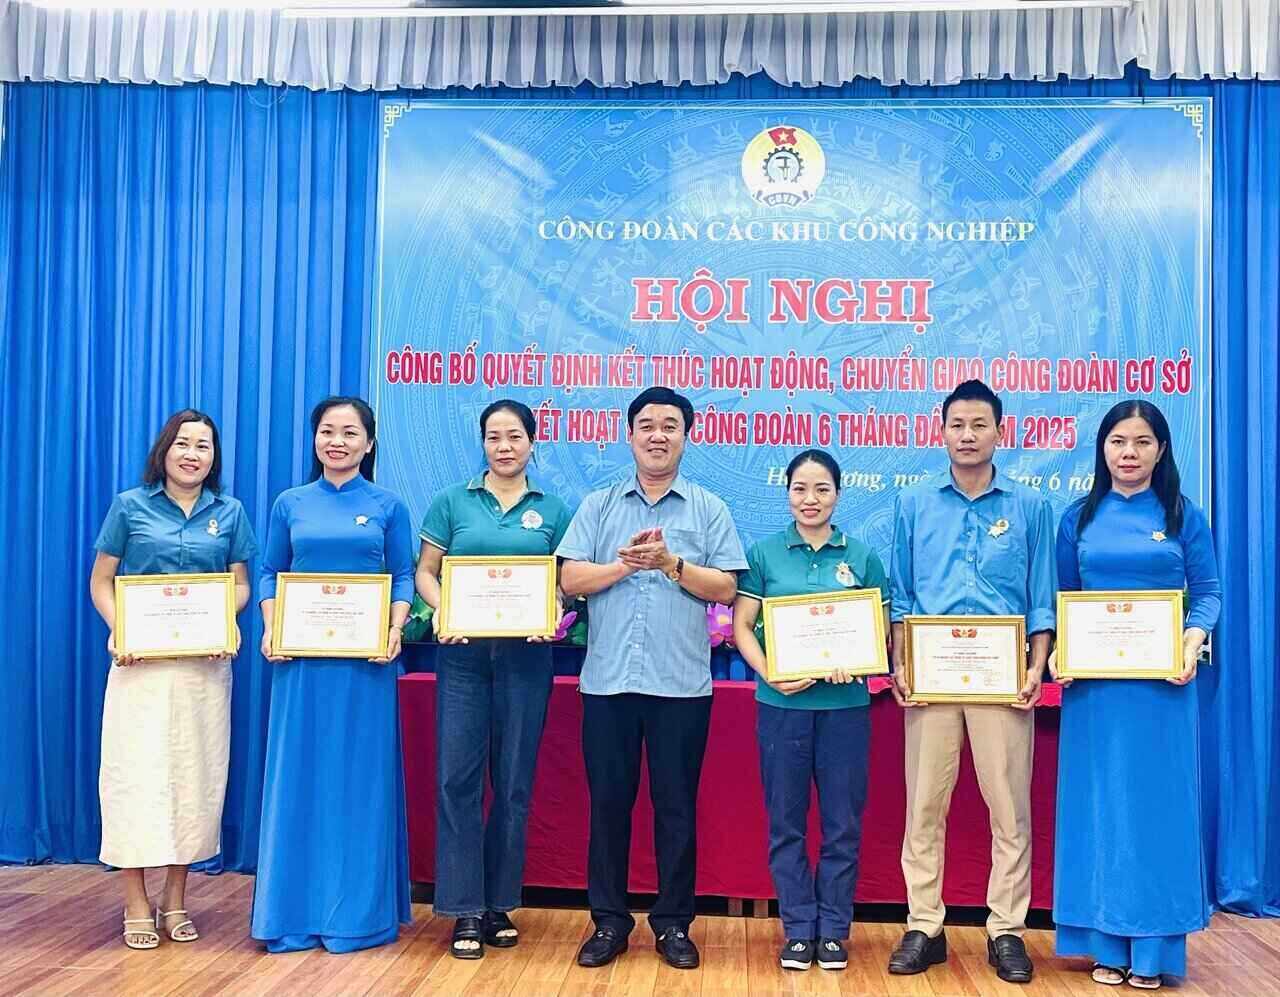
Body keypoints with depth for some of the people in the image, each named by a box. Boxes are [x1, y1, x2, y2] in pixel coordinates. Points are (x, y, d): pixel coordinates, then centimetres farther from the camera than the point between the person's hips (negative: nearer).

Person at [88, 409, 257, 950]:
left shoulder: (229, 513, 8)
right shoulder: (130, 506, 3)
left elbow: (240, 585, 10)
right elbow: (101, 582, 4)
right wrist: (117, 631, -13)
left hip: (205, 662, 2)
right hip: (140, 660, -2)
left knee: (196, 774, 4)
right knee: (136, 770, -3)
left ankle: (175, 899, 17)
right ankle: (137, 904, 6)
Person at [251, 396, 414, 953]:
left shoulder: (387, 507, 5)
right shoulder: (290, 505, 9)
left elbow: (403, 577, 4)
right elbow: (270, 574, 10)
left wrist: (394, 631, -12)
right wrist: (271, 630, -6)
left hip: (365, 657, -1)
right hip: (301, 656, 2)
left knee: (361, 775, 3)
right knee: (299, 773, 4)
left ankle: (359, 911, 13)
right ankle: (294, 910, 14)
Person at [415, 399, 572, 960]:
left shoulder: (552, 511, 8)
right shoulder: (453, 502, 7)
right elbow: (426, 572, 6)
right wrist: (442, 610, -13)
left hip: (525, 656, 1)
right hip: (463, 652, 0)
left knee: (514, 782, 5)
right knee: (458, 776, -4)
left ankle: (500, 904, 17)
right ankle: (465, 910, 5)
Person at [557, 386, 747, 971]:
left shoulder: (709, 510, 7)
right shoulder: (598, 506, 10)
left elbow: (726, 589, -1)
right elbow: (570, 580, 0)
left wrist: (671, 563, -13)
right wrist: (624, 565, -13)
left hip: (682, 684, -1)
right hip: (607, 680, 1)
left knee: (676, 806, 6)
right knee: (608, 802, 6)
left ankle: (673, 924, 17)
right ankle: (609, 921, 18)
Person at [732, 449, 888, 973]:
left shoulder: (862, 556, 5)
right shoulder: (764, 553, 3)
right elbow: (742, 626, 2)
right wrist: (771, 674, -14)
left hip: (845, 704, 0)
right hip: (782, 704, 0)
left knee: (842, 823, 6)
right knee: (786, 822, 6)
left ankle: (834, 929, 19)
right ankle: (799, 929, 18)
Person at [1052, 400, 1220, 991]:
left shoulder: (1183, 516, 4)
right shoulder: (1079, 518, 7)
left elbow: (1208, 592, 2)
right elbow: (1063, 598, 9)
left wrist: (1194, 639, -16)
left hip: (1162, 681, -1)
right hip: (1093, 681, 2)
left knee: (1157, 804, 3)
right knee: (1098, 805, 5)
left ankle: (1153, 948, 13)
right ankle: (1108, 944, 15)